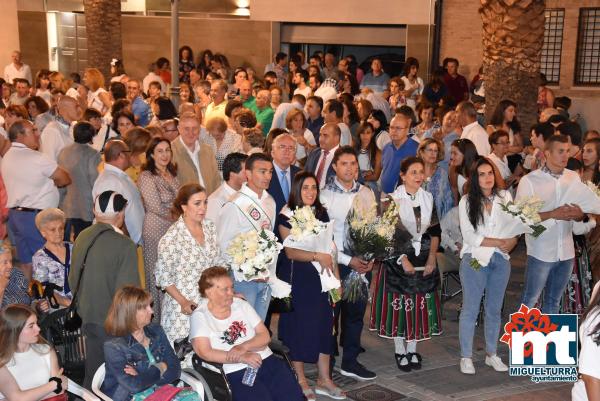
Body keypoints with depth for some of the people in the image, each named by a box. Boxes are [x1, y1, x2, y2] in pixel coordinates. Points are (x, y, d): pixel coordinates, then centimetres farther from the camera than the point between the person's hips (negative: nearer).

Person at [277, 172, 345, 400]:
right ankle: (300, 380, 17)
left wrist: (337, 278, 3)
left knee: (324, 324, 7)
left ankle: (324, 379, 19)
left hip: (320, 277, 5)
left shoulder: (321, 213, 7)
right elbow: (290, 252, -16)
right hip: (296, 278, -5)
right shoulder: (286, 216, -8)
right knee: (298, 325, 3)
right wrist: (316, 256, -29)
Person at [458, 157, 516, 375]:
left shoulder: (505, 197, 7)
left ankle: (491, 354, 24)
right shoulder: (467, 201, -2)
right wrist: (499, 242, -15)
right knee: (470, 309, 0)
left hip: (500, 260, 3)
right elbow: (469, 236, -9)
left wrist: (511, 243, -16)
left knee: (494, 309, 12)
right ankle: (466, 357, 9)